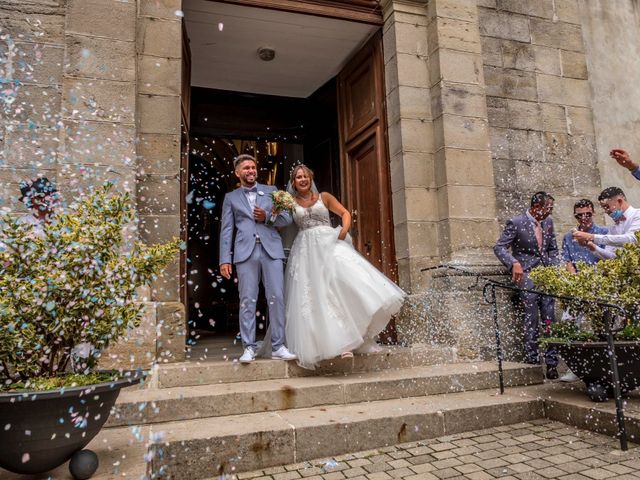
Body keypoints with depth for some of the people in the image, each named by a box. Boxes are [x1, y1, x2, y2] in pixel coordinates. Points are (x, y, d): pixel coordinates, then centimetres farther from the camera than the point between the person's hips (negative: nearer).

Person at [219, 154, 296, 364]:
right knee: (247, 301, -2)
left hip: (272, 250, 1)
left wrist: (268, 217, -7)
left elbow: (287, 218, 13)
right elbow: (226, 230, 9)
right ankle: (249, 348, 5)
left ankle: (278, 346, 4)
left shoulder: (271, 191, 17)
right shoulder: (231, 197, 16)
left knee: (277, 298, -3)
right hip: (245, 252, 0)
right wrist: (225, 259, -1)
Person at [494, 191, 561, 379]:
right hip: (526, 275, -5)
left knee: (549, 318, 4)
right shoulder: (516, 222, -9)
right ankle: (531, 357, 4)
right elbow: (499, 247, -11)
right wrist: (514, 264, -26)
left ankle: (551, 362, 11)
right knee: (532, 318, -7)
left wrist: (556, 267, 1)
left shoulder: (548, 222, 10)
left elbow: (553, 249, 19)